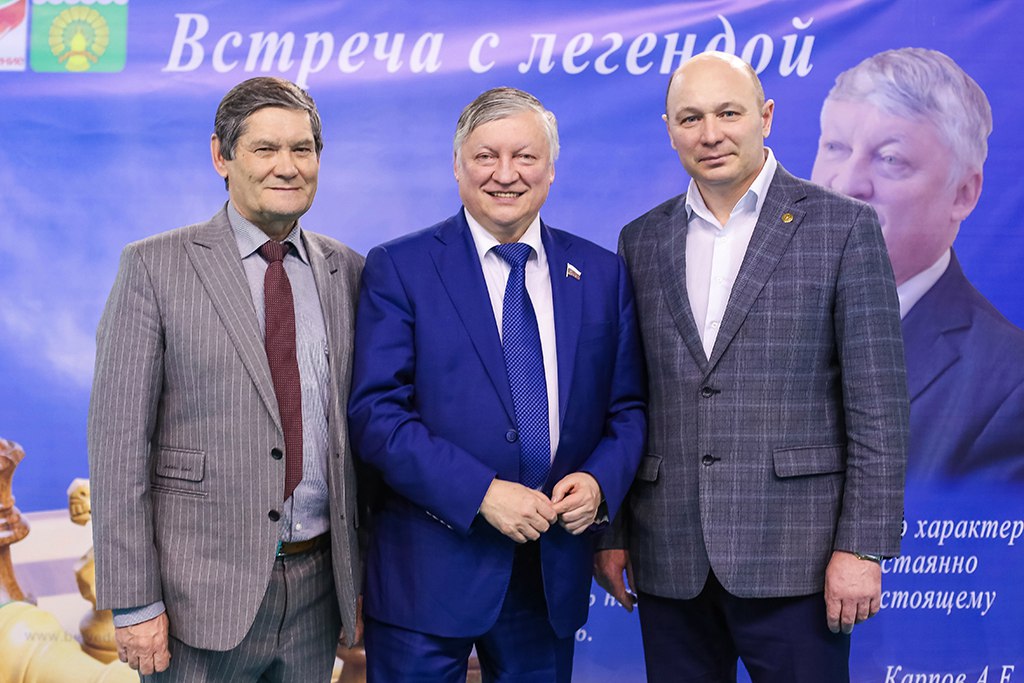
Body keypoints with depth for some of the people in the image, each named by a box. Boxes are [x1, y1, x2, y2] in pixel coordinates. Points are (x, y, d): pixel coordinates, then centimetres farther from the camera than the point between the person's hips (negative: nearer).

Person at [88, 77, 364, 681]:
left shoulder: (347, 272, 5)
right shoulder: (155, 267, -5)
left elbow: (362, 429, 8)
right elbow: (119, 441, -7)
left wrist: (365, 576, 8)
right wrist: (133, 603, -10)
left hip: (318, 586, 3)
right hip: (203, 592, -3)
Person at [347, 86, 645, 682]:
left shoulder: (602, 273, 6)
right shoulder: (398, 269, -4)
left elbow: (628, 407, 9)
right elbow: (376, 413, -11)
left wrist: (600, 482, -10)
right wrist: (481, 493, -19)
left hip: (555, 573, 3)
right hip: (430, 569, -3)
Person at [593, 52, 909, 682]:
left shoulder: (843, 227, -2)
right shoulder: (642, 241, 10)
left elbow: (879, 405, -5)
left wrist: (862, 547, -10)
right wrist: (611, 531, 9)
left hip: (793, 558, -3)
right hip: (670, 560, 4)